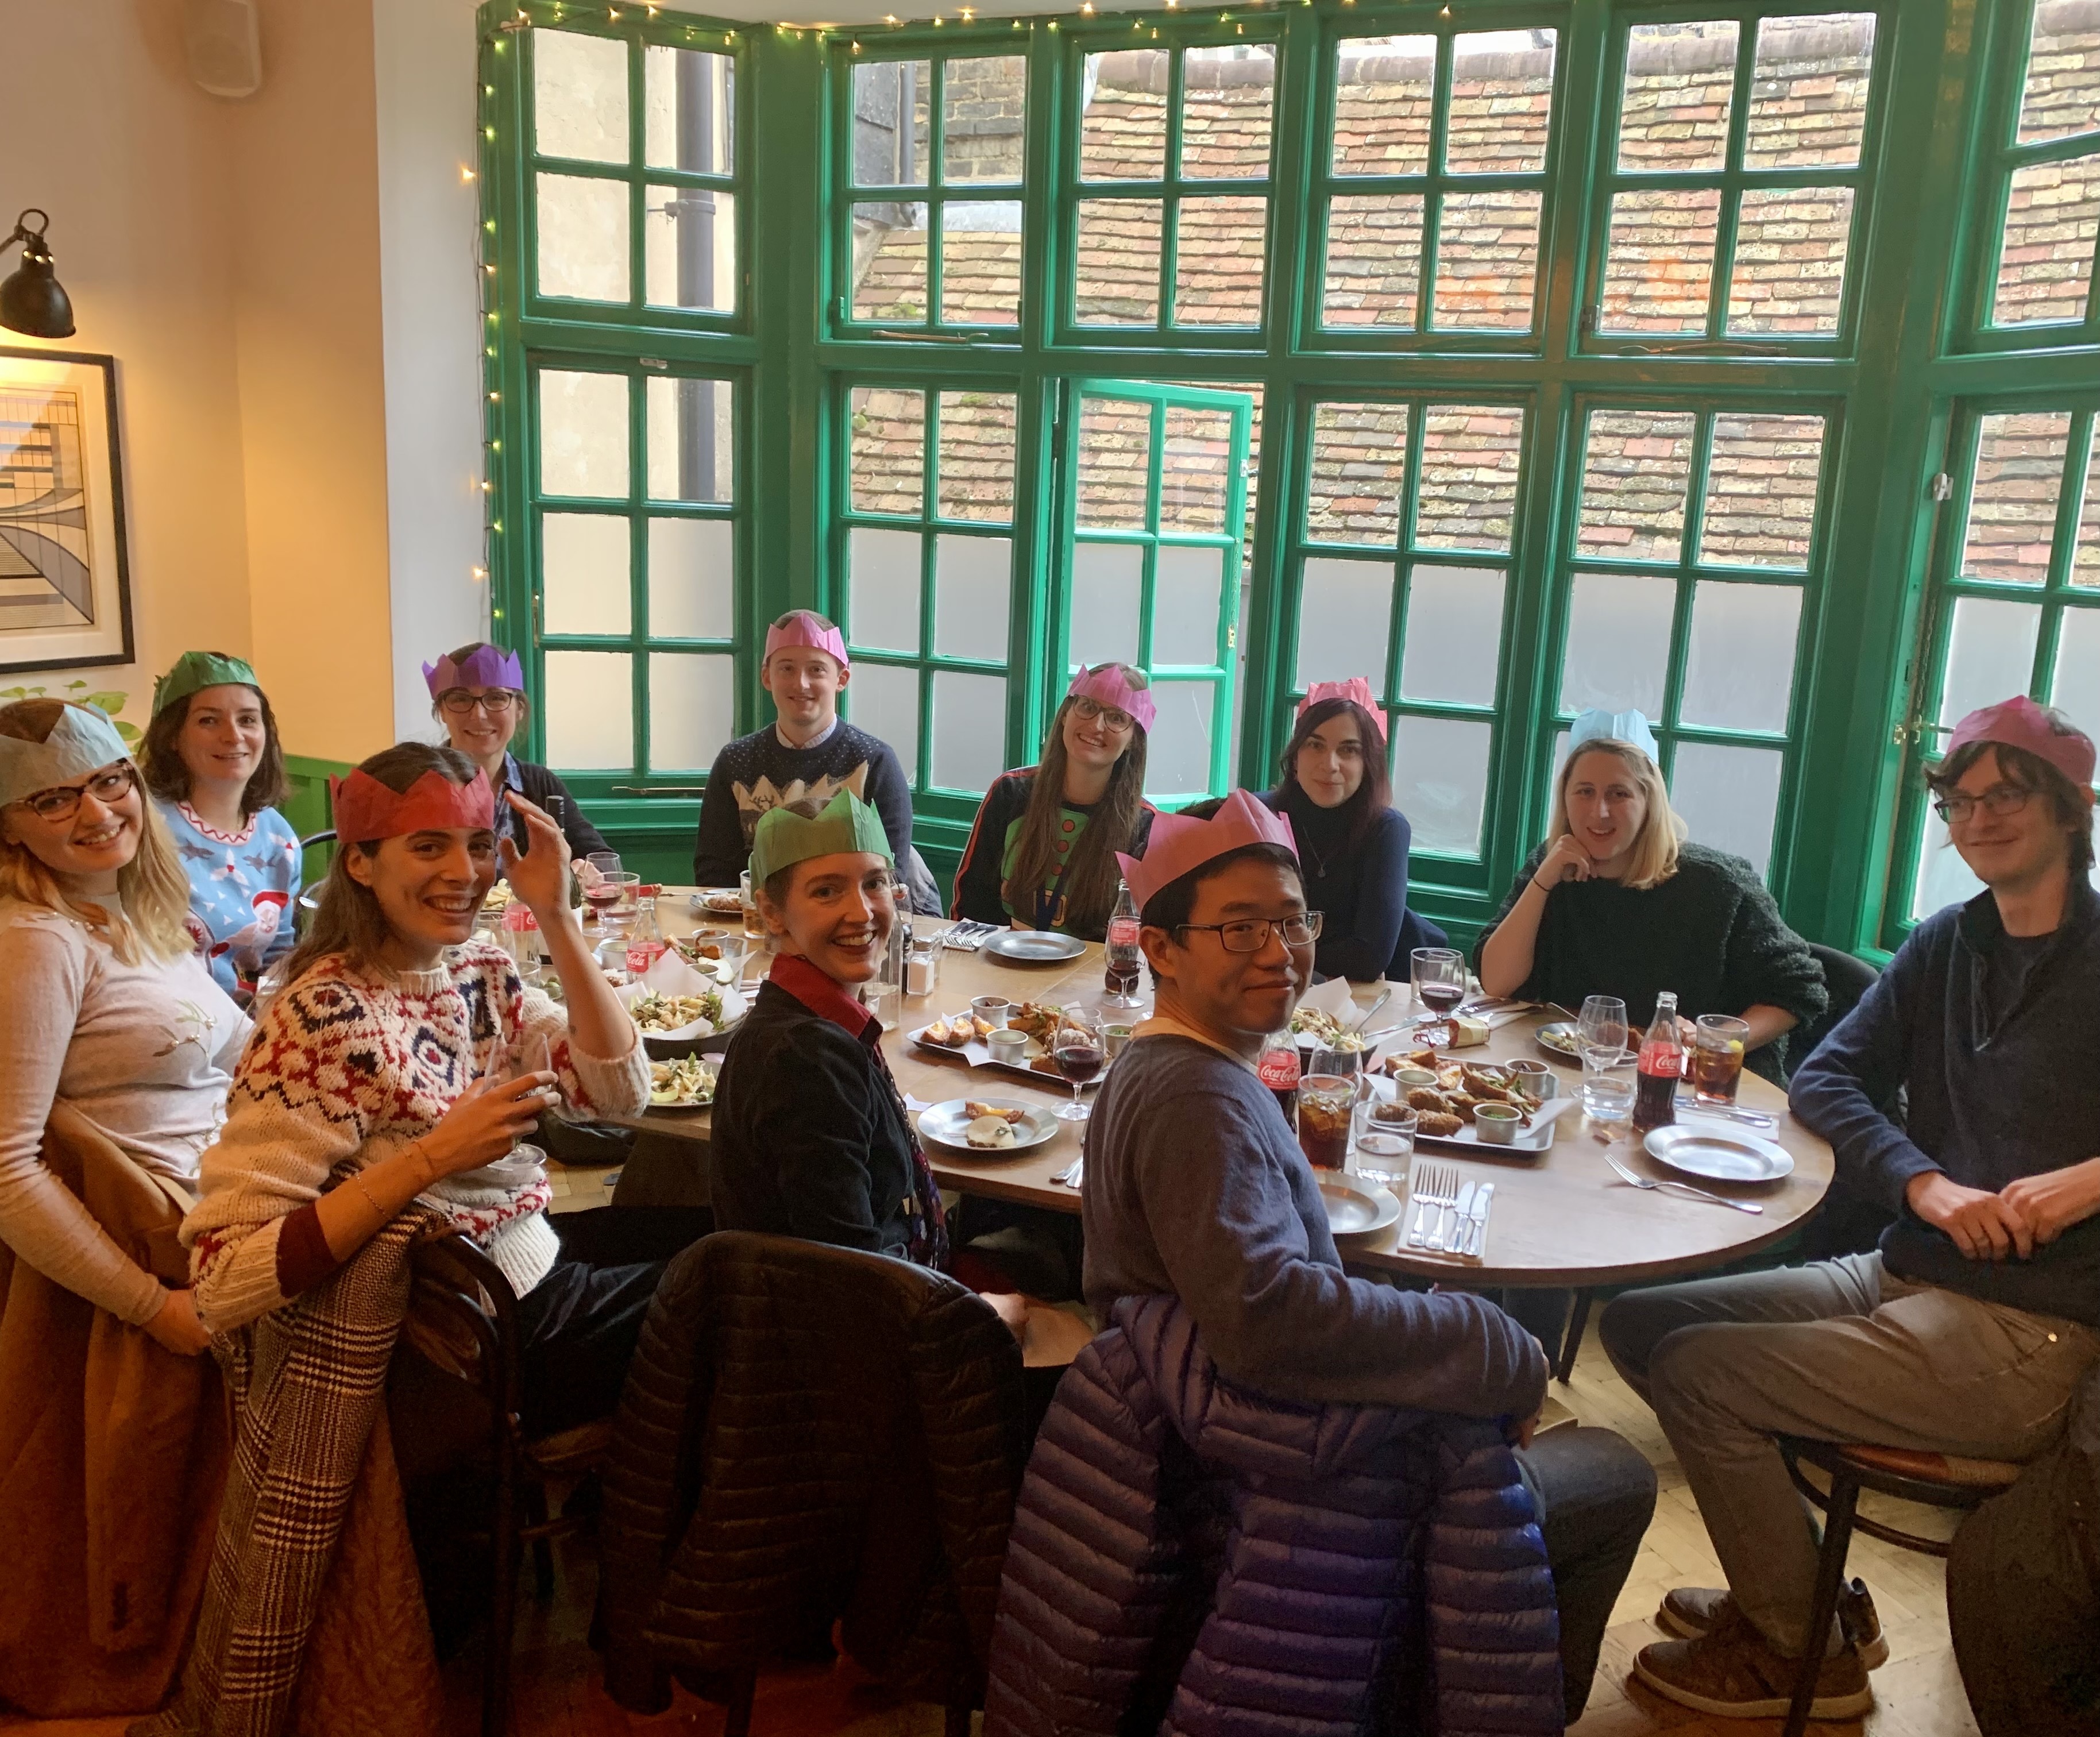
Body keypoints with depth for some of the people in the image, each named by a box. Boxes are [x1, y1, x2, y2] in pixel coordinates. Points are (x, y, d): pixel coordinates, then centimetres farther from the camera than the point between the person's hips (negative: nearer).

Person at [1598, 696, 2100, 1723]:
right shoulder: (1945, 946, 10)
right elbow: (1824, 1081, 4)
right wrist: (1925, 1182, -14)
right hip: (1900, 1279, 7)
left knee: (1696, 1372, -15)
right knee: (1640, 1321, 2)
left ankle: (1798, 1649, 9)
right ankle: (1800, 1588, 16)